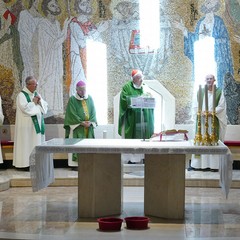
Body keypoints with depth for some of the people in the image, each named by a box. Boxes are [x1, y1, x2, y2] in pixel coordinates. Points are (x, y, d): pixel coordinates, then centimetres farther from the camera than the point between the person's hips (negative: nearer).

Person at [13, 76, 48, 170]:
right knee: (27, 143, -5)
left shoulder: (36, 94, 14)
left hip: (37, 123, 7)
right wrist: (34, 102, -8)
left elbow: (45, 106, 13)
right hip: (27, 124, -7)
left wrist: (40, 101, -5)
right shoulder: (21, 95, -8)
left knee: (37, 142, 6)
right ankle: (25, 163, -1)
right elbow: (25, 108, -21)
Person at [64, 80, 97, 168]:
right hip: (77, 127, -4)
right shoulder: (72, 99, -3)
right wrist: (81, 122, -15)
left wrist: (90, 122, -9)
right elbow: (72, 114, -9)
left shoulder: (89, 98, 10)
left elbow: (93, 112, 8)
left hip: (88, 127, 4)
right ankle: (75, 163, -5)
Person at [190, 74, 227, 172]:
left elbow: (221, 106, -3)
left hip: (214, 120, -3)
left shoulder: (219, 92, 2)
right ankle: (202, 164, 5)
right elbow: (195, 106, 8)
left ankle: (214, 165, -2)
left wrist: (211, 112, -15)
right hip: (202, 120, 3)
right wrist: (202, 112, -11)